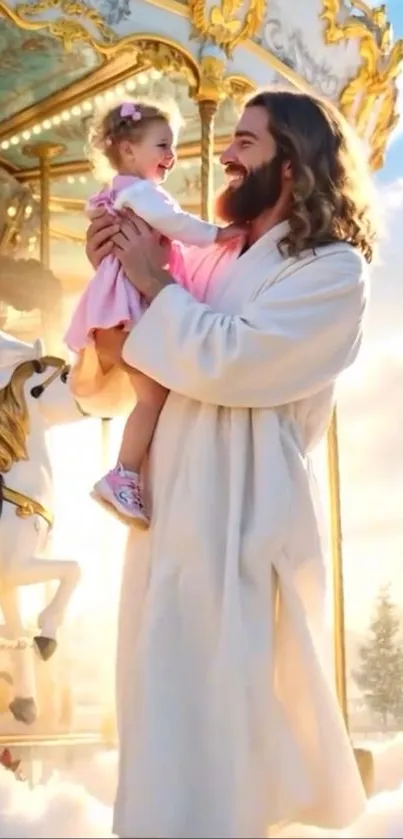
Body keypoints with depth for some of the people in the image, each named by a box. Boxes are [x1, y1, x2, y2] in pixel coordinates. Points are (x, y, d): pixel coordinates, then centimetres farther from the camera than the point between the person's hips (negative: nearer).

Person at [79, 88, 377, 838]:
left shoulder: (333, 270, -7)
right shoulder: (211, 261, 13)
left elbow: (226, 362, -22)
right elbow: (109, 384, 15)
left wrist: (153, 283, -7)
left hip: (240, 521, -7)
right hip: (169, 511, 7)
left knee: (215, 726, 3)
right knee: (165, 716, 20)